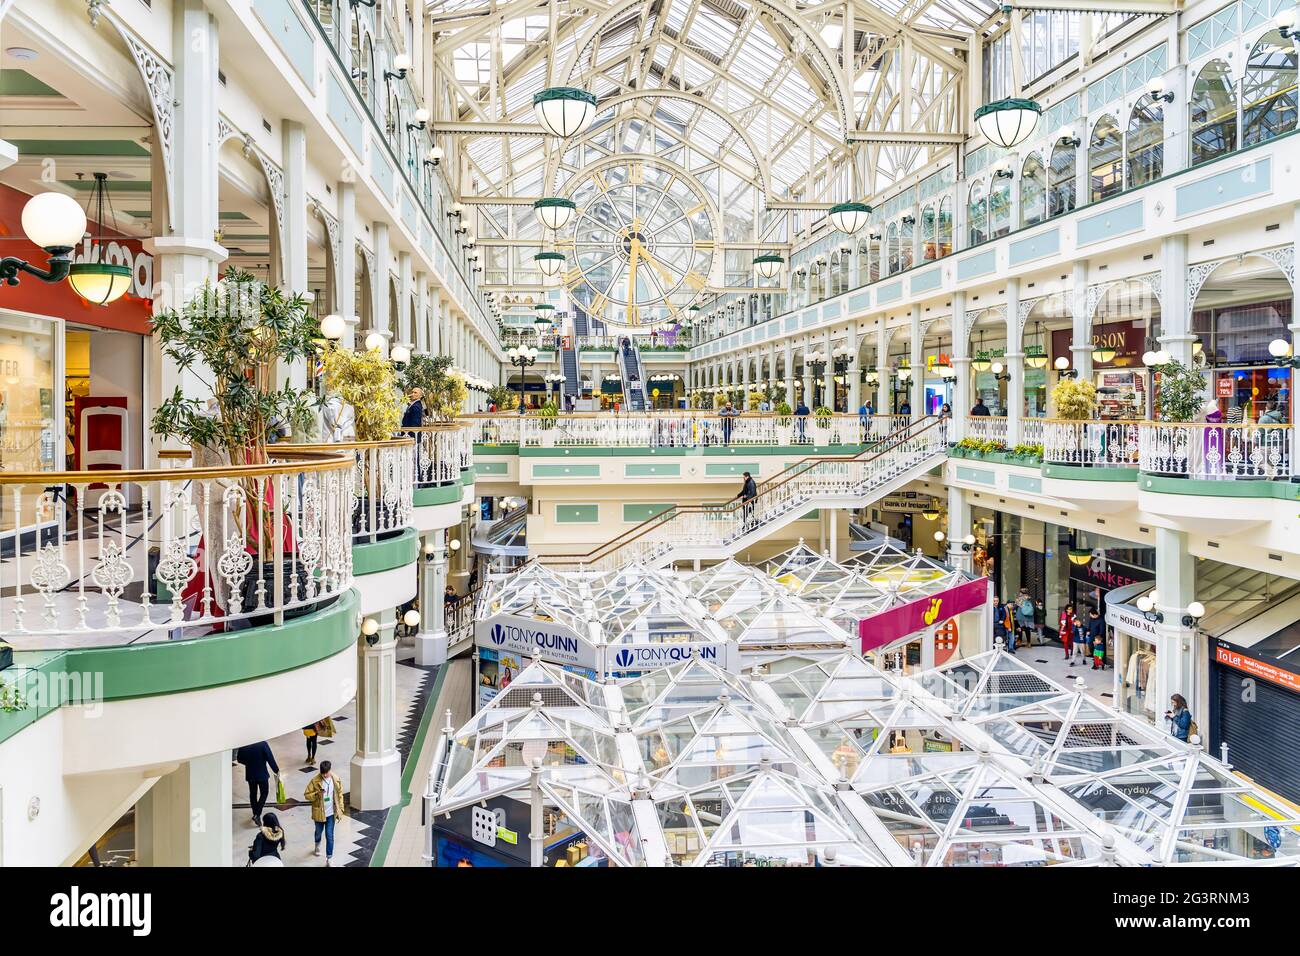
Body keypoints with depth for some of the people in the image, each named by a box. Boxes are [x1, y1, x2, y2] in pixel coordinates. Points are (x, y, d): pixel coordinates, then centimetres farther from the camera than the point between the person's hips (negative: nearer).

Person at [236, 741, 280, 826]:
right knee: (264, 793, 11)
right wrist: (277, 770, -5)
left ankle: (255, 814, 29)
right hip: (262, 773, -3)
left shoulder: (243, 745, -10)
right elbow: (270, 758, -17)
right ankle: (257, 815, -2)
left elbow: (239, 759, 2)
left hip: (250, 774, 3)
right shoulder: (263, 744, -21)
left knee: (253, 794, 19)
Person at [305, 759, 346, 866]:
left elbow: (339, 794, 1)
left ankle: (329, 859, 11)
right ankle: (317, 846, 55)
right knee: (319, 831, 23)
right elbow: (306, 795, -11)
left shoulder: (336, 779, -10)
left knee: (329, 836, 2)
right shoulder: (315, 781, -17)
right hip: (319, 812, 0)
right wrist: (317, 794, -29)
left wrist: (341, 809, 0)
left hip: (331, 812, 0)